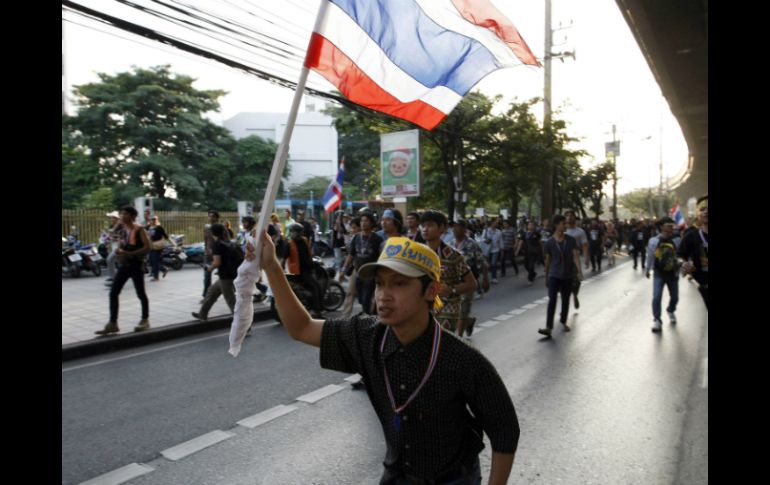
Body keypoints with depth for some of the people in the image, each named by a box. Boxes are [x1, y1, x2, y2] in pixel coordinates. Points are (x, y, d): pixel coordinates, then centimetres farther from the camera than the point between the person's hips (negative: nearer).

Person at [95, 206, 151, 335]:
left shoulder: (139, 230, -10)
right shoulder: (123, 229, 10)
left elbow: (147, 247, -16)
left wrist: (129, 254, -23)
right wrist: (119, 251, -1)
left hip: (136, 265, -7)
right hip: (124, 265, 7)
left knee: (140, 294, 5)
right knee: (113, 293, 1)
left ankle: (145, 320, 21)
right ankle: (112, 324, 7)